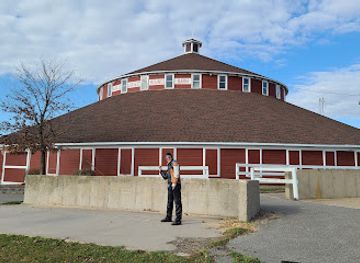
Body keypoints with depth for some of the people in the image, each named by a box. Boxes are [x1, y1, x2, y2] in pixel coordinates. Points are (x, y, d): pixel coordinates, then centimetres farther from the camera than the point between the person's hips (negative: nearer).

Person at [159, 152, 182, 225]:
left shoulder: (174, 163, -3)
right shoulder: (169, 166, 23)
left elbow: (177, 173, -16)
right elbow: (165, 177, 29)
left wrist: (174, 183, -21)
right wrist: (160, 171, 17)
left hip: (175, 185, -10)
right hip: (170, 186, 10)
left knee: (177, 202, -10)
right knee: (169, 202, 17)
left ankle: (178, 220, -12)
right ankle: (168, 217, 30)